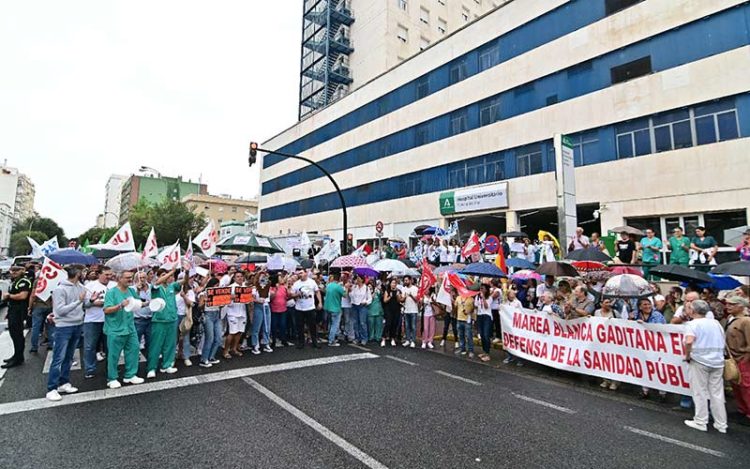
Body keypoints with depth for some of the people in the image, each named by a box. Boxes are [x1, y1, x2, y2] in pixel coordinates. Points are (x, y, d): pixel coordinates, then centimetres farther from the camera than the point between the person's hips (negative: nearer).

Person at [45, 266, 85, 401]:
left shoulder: (80, 287, 4)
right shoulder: (60, 289, -13)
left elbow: (84, 304, 10)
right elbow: (60, 310, -18)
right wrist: (78, 301, -21)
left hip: (78, 325, 6)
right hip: (64, 327, -6)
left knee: (69, 357, 14)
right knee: (58, 358, -2)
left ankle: (64, 383, 24)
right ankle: (52, 389, 6)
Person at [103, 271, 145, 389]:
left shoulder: (132, 291, 8)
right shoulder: (111, 292, -11)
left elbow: (137, 304, 19)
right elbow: (106, 310, -18)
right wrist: (121, 305, -30)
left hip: (130, 328, 6)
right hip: (115, 330, -6)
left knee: (134, 350, 9)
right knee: (114, 355, 4)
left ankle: (130, 375, 22)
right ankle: (112, 379, 19)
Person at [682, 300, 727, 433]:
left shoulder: (693, 323, -10)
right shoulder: (716, 323, 9)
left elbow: (689, 341, -24)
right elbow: (723, 342, 15)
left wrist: (687, 356, -10)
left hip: (699, 361, -5)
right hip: (717, 361, 6)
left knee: (700, 392, 5)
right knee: (717, 393, 12)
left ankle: (700, 422, 13)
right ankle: (721, 424, 20)